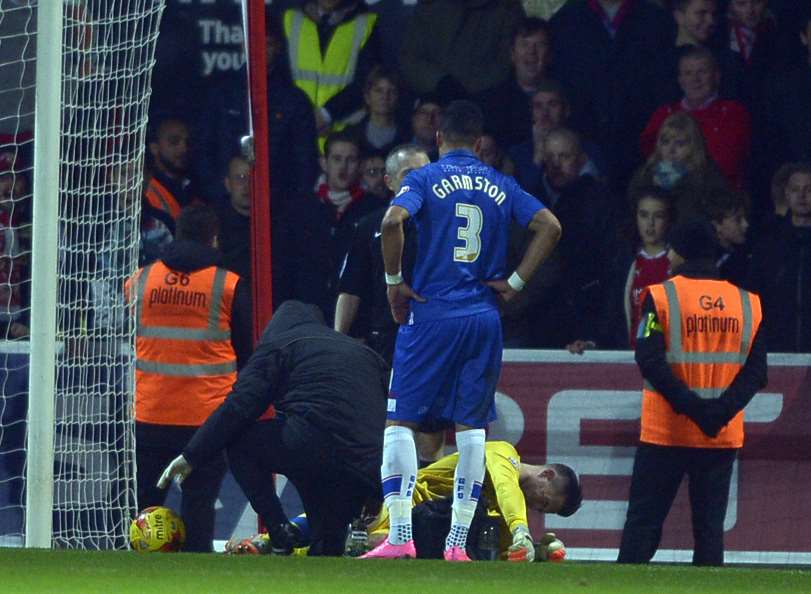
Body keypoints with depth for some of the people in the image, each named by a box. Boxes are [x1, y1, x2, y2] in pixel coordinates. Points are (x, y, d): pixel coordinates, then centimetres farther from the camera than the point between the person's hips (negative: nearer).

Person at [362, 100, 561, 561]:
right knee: (472, 427, 7)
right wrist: (516, 282, 6)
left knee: (401, 420, 1)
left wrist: (395, 282, -7)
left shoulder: (425, 179, -1)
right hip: (484, 317, 3)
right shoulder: (501, 186, 10)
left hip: (430, 315, -3)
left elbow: (393, 221, -19)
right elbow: (550, 227, 3)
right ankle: (458, 542, 2)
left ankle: (400, 536, -9)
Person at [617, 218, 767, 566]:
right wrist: (722, 410, -10)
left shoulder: (660, 297, -3)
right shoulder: (747, 303, 6)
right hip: (723, 438, 3)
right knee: (710, 528, 6)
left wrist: (691, 406, -15)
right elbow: (756, 371, -1)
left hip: (665, 433, -3)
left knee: (642, 523, 1)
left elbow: (650, 362, -13)